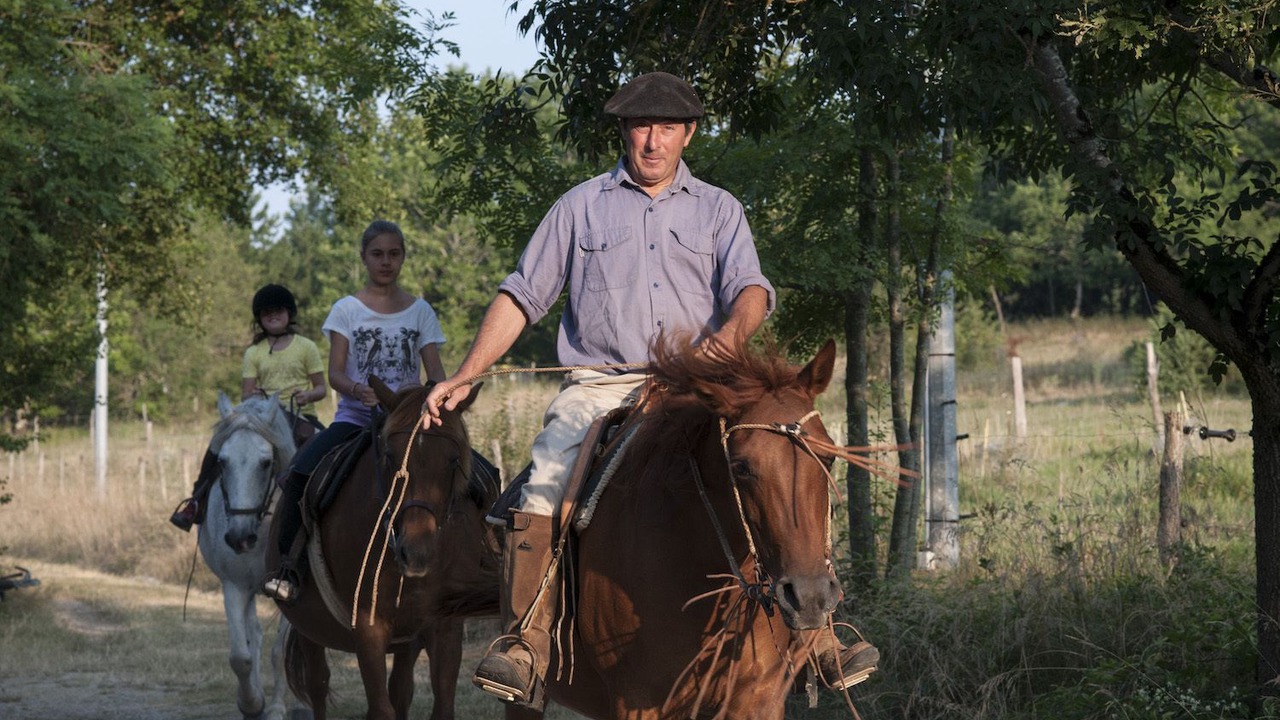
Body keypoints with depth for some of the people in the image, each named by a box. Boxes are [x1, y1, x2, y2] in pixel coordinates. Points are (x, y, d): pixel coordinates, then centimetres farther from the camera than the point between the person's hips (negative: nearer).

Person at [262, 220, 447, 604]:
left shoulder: (420, 311, 11)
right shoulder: (347, 310, 7)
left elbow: (436, 374, 5)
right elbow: (335, 373, -2)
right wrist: (357, 390, -25)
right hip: (355, 416, -1)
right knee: (301, 471, -27)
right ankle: (289, 565, -23)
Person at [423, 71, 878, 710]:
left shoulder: (718, 209, 14)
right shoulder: (581, 207, 13)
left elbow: (750, 288, 0)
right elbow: (522, 297, 13)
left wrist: (735, 329, -25)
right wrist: (464, 378, 5)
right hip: (599, 387, -1)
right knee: (545, 487, -27)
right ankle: (527, 647, -27)